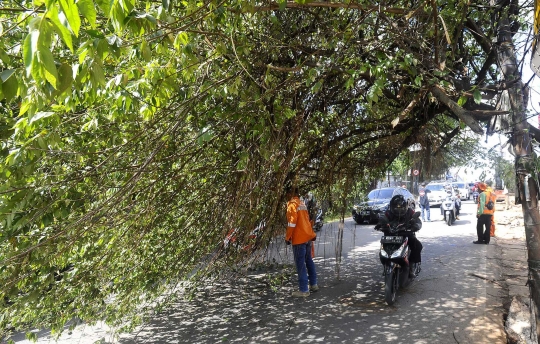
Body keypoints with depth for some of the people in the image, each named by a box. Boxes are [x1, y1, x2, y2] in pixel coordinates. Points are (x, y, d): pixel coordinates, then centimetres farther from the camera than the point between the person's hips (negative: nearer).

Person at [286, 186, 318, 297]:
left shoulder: (292, 204, -10)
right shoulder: (302, 204, 14)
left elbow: (292, 222, -17)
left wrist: (287, 237, -9)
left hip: (299, 239, -8)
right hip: (308, 237, 9)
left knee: (300, 264, -4)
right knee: (309, 260, 19)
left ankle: (303, 290, -1)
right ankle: (313, 284, 28)